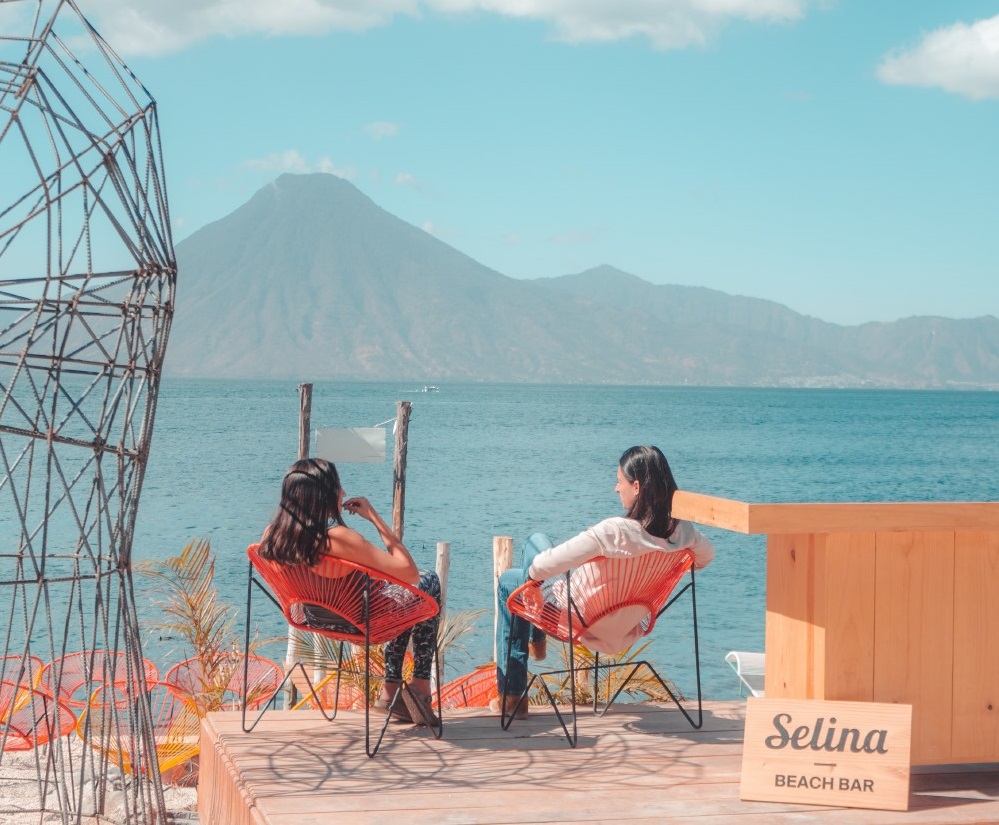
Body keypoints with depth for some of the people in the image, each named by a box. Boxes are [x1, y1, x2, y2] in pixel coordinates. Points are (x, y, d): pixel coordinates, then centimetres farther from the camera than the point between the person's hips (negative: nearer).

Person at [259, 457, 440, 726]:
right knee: (429, 583, 23)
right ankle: (420, 685, 26)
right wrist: (374, 517, -25)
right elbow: (410, 573, -30)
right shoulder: (339, 539, -38)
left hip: (319, 620, 7)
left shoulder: (271, 535, -18)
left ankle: (390, 690, 38)